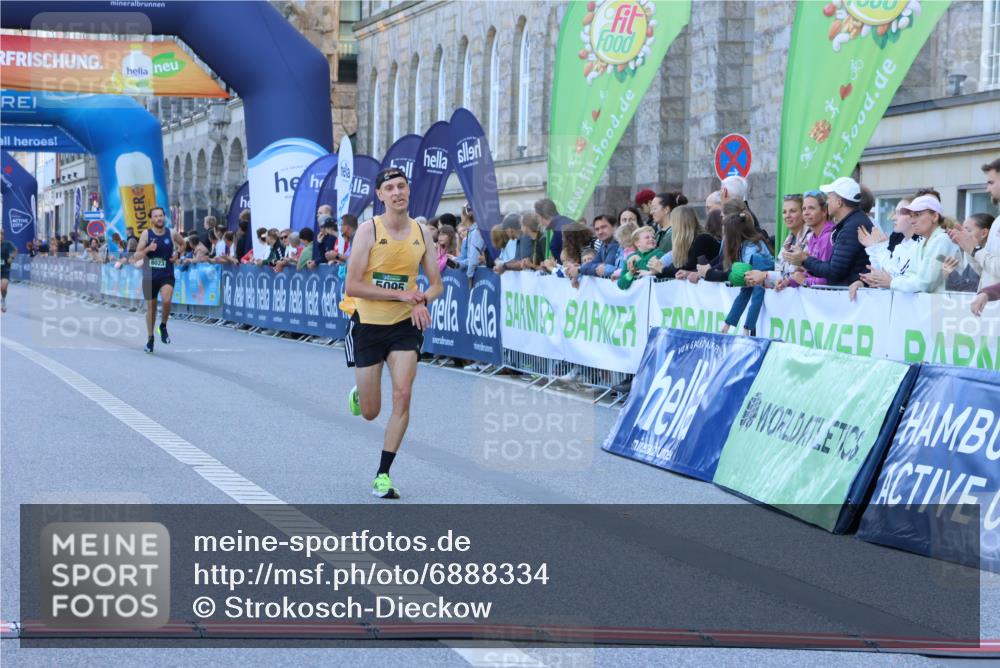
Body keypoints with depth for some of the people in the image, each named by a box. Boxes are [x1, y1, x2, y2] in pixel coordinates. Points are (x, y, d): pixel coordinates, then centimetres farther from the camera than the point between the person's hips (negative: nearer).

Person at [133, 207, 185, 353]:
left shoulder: (172, 233, -1)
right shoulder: (146, 234, -4)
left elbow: (184, 244, 19)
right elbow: (136, 256, -4)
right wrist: (148, 249, -22)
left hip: (167, 275, -1)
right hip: (149, 276, 1)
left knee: (166, 300, -26)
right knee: (151, 307, 9)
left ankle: (163, 326, 1)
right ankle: (150, 338, 25)